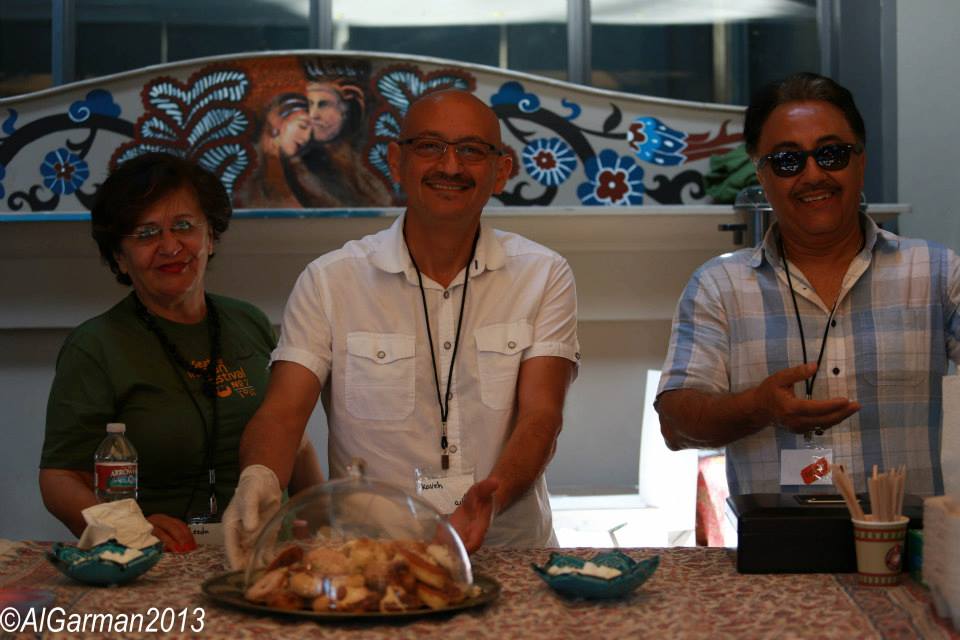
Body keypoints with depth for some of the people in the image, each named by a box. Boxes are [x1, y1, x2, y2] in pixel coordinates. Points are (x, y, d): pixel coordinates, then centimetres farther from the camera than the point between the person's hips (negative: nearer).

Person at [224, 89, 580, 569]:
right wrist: (260, 478, -27)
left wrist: (491, 496, -26)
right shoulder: (328, 282, 3)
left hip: (510, 549, 0)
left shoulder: (543, 277, 5)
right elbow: (283, 412, -4)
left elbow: (540, 416, -5)